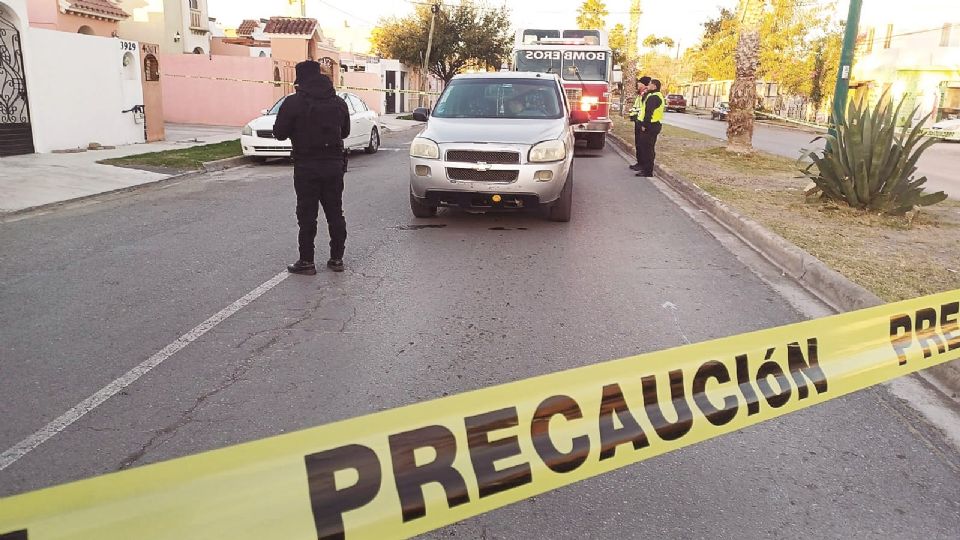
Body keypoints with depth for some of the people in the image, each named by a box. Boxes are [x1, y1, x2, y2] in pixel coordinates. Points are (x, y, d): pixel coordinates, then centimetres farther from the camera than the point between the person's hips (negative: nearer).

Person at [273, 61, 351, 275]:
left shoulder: (293, 103, -10)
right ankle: (337, 258, 17)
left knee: (307, 215, 2)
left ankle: (306, 261, 6)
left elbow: (280, 133, -7)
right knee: (335, 213, 11)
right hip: (334, 164, 4)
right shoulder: (338, 102, 6)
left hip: (306, 166, -4)